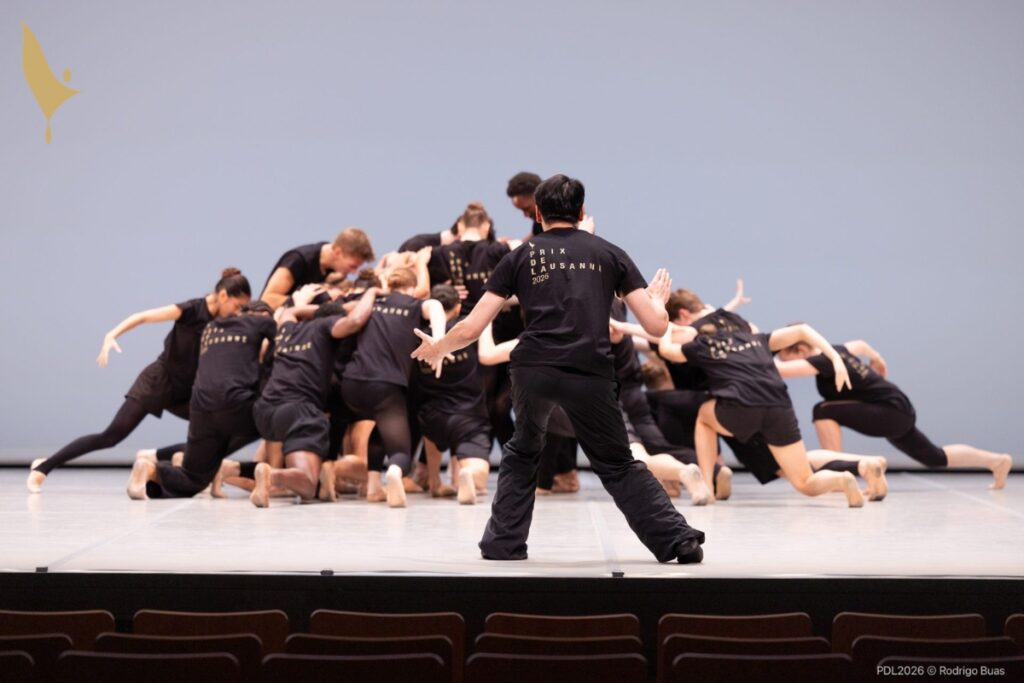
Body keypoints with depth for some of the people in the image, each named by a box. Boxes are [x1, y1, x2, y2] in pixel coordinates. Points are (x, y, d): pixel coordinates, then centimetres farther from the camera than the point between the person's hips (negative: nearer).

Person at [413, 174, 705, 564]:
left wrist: (437, 349, 33)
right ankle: (680, 541, 10)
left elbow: (470, 330, 13)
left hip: (533, 368, 0)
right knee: (618, 465, 18)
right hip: (591, 374, 0)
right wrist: (658, 297, 36)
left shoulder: (520, 257, 17)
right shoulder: (610, 254, 18)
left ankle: (502, 544, 24)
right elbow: (656, 326, 13)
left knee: (522, 453, 27)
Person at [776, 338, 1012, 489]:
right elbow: (860, 345, 24)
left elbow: (781, 370, -36)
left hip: (892, 412, -10)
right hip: (899, 414, 10)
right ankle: (998, 461, 37)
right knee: (934, 457, 25)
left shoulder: (824, 361, -24)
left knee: (824, 411, -23)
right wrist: (878, 361, 41)